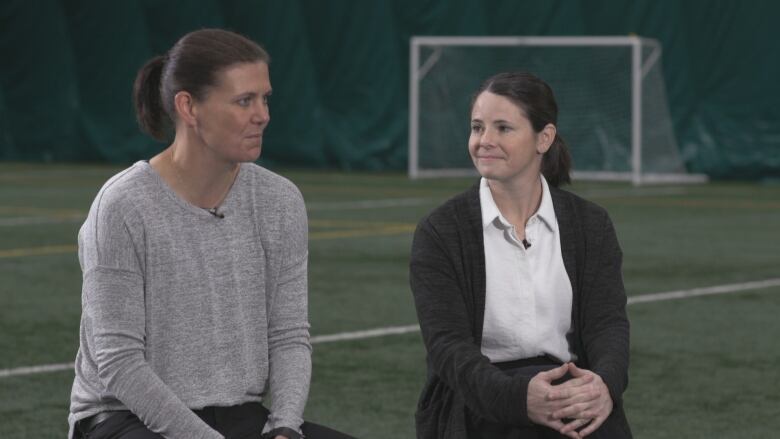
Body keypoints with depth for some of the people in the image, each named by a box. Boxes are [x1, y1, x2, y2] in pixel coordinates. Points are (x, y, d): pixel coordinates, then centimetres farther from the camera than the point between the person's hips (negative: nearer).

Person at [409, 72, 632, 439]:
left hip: (573, 398, 2)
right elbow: (448, 344, -9)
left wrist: (604, 384, -26)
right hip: (478, 405, -2)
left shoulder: (590, 225, 9)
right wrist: (518, 396, -29)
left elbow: (608, 322, -2)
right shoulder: (439, 232, 1)